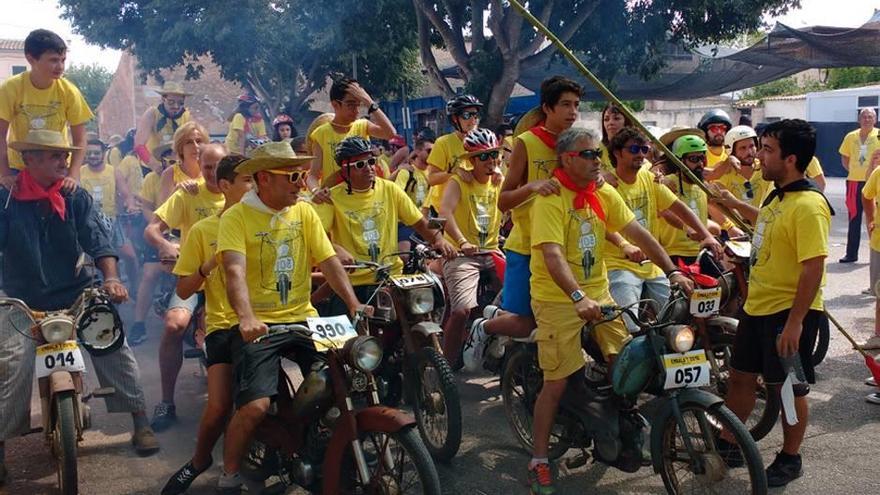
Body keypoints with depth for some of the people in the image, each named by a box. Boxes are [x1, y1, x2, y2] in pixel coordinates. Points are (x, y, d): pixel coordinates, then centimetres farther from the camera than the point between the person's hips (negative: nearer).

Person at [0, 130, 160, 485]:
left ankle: (140, 422, 0)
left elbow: (99, 241, -6)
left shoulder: (77, 199, 2)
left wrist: (111, 278, -23)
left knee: (113, 345, -12)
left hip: (77, 294, 1)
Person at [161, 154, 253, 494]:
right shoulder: (202, 230, 6)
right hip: (224, 325, -1)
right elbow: (183, 290, 5)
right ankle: (199, 461, 14)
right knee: (220, 405, -16)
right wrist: (210, 264, -9)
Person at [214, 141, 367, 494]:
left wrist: (353, 304, -13)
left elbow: (329, 261, 3)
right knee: (255, 405, -22)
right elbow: (235, 271, -21)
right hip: (257, 326, -5)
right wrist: (246, 318, -38)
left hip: (303, 319, 5)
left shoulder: (305, 212, 9)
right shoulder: (236, 217, -7)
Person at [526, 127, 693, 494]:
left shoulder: (604, 194, 4)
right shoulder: (550, 200, -18)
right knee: (558, 381, -5)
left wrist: (672, 271, -5)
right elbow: (552, 255, -29)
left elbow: (638, 233, 3)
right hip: (558, 299, -6)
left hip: (598, 292, 6)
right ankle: (538, 462, 8)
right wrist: (578, 298, -42)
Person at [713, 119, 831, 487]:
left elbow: (813, 268, -25)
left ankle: (790, 459, 26)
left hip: (790, 312, -9)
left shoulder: (808, 205, -23)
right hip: (758, 306, 9)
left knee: (789, 387, 8)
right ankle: (728, 445, 31)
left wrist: (794, 322, -25)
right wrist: (736, 204, 32)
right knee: (740, 376, 16)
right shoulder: (777, 196, 7)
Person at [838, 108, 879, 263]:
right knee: (854, 219, 8)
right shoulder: (851, 137, 6)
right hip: (854, 182, 3)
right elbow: (844, 158, 15)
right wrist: (852, 171, 3)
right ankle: (851, 253, 15)